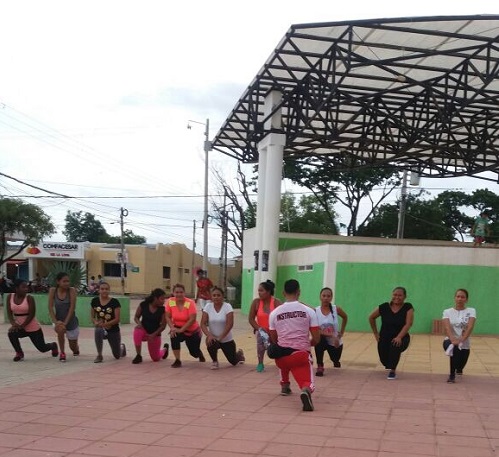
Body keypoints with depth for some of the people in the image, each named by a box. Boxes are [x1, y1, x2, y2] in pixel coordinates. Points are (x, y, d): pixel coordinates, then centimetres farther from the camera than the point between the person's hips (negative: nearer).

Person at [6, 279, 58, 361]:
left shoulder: (29, 298, -14)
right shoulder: (10, 297, -3)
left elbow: (31, 315, -15)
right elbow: (9, 313, -4)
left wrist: (21, 326, -22)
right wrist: (13, 323, -20)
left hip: (33, 328, -3)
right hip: (20, 327, 3)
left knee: (42, 348, 2)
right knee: (11, 333, -31)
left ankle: (53, 346, 41)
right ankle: (19, 353, -5)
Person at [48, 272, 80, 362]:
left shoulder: (72, 290, -14)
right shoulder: (52, 290, -10)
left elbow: (72, 307, -18)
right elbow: (50, 307, -12)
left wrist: (65, 322, -25)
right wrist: (55, 321, -23)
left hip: (71, 321, 0)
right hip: (59, 320, 0)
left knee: (73, 347, 8)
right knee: (60, 329, -35)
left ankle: (76, 348, 50)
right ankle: (62, 353, -13)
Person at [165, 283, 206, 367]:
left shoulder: (190, 303, -25)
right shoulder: (170, 302, -14)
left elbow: (192, 319, -28)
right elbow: (168, 317, -8)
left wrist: (181, 330, -30)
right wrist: (172, 328, -24)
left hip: (193, 331, -2)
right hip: (178, 329, 2)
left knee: (194, 352, 5)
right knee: (173, 336, -32)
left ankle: (200, 354, 48)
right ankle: (177, 361, -15)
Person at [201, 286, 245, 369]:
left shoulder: (227, 306, -14)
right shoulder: (208, 306, -7)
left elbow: (230, 324, -21)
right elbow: (203, 323, -11)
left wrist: (220, 337, -28)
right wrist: (209, 335, -28)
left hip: (227, 340, -1)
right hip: (213, 337, 1)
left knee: (234, 361, 7)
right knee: (210, 344, -35)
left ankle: (239, 354, 47)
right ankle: (214, 361, -1)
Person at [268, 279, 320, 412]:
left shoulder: (274, 313, 3)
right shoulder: (308, 311, 0)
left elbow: (274, 340, 11)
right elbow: (316, 339, 1)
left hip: (281, 355, 3)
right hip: (301, 354, -3)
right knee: (307, 384, 1)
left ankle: (285, 385, 37)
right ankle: (306, 391, -35)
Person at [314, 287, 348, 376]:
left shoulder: (336, 309, -14)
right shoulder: (315, 311, -18)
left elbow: (345, 317, 8)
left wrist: (341, 333, 4)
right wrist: (331, 335, -34)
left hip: (336, 342, 2)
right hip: (323, 340, -2)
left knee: (335, 360, 17)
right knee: (319, 339, -35)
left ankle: (336, 361, 60)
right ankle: (320, 366, -20)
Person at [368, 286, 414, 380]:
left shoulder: (408, 308, -9)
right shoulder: (384, 307, -5)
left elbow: (408, 324, -18)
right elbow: (371, 318, 8)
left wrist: (399, 337, -30)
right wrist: (376, 333, 7)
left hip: (401, 338, -3)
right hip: (385, 338, 3)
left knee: (395, 345, -35)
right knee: (384, 360, -3)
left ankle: (393, 371, -14)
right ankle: (390, 365, 40)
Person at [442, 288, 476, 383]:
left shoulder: (471, 311, -1)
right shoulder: (447, 311, 0)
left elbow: (470, 327, -16)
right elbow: (447, 327, -15)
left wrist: (461, 340, -32)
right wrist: (453, 340, -35)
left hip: (464, 344, 2)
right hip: (450, 341, -2)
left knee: (459, 367, 4)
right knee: (454, 348, -37)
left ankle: (458, 368, 48)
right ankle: (452, 375, -16)